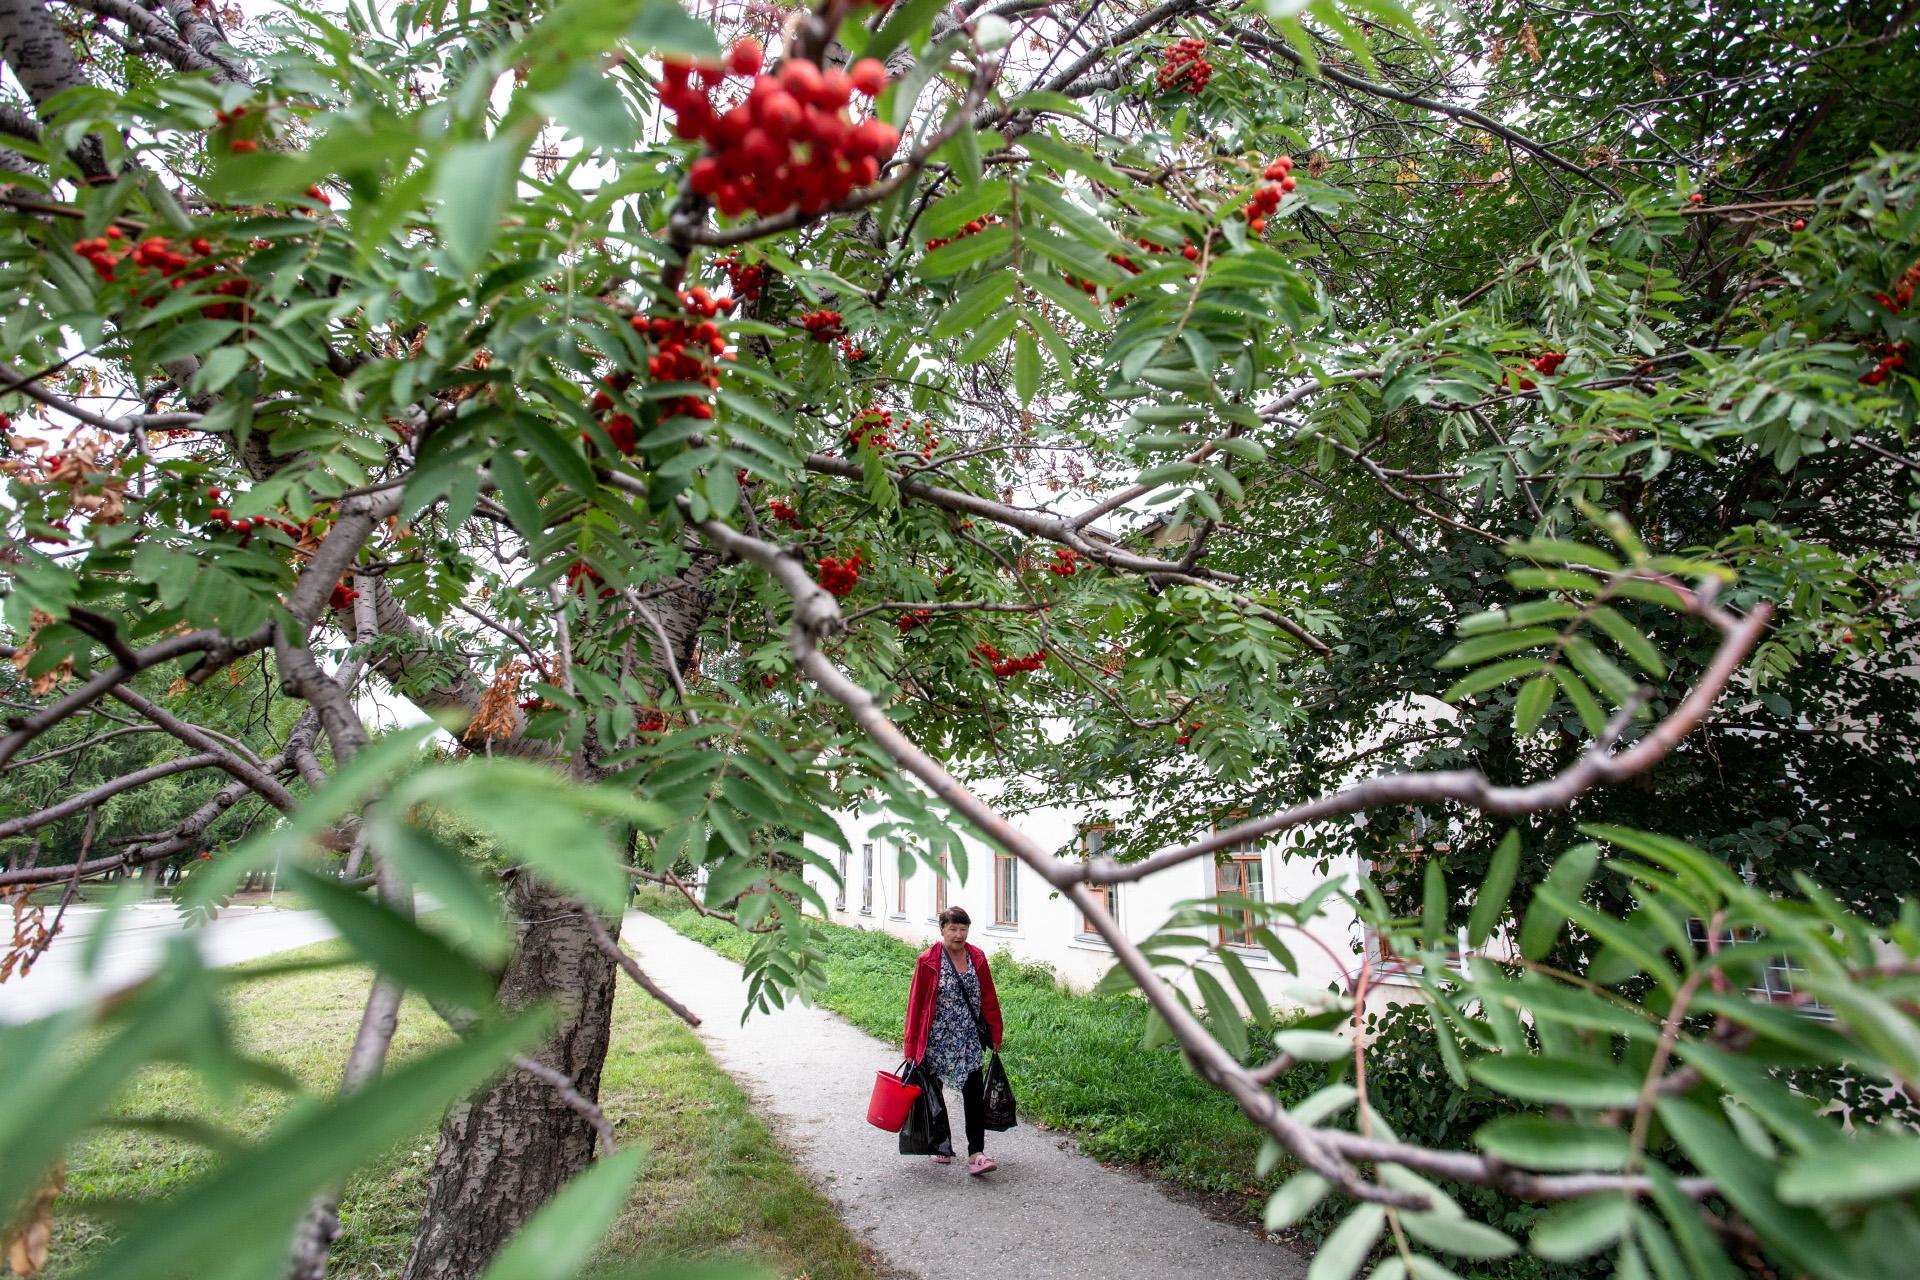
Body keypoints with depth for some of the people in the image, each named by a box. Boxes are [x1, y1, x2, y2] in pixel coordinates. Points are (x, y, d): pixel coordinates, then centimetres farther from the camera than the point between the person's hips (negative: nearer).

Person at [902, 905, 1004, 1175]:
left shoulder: (977, 958, 0)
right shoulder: (928, 961, -9)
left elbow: (988, 998, 8)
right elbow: (915, 1003, -6)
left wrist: (995, 1035, 10)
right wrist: (911, 1048, -5)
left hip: (968, 1040, 2)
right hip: (936, 1040, -2)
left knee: (975, 1093, -6)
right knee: (934, 1093, 11)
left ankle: (976, 1153, -2)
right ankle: (942, 1147, 29)